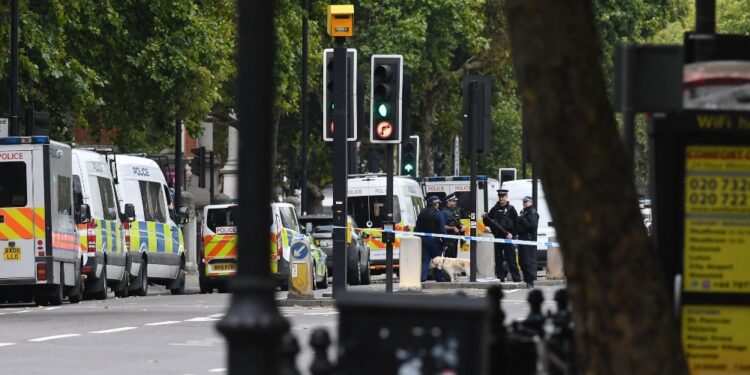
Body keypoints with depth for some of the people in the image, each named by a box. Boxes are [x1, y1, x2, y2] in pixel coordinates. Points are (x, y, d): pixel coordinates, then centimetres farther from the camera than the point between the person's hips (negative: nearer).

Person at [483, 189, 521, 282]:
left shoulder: (511, 209, 1)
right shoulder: (495, 209, 12)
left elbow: (517, 223, -1)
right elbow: (488, 222, 17)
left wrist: (511, 233, -11)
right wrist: (485, 218, -5)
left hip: (508, 237, -4)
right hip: (497, 237, 4)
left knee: (510, 259, -7)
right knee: (498, 259, 4)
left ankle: (516, 278, -5)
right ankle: (500, 277, 9)